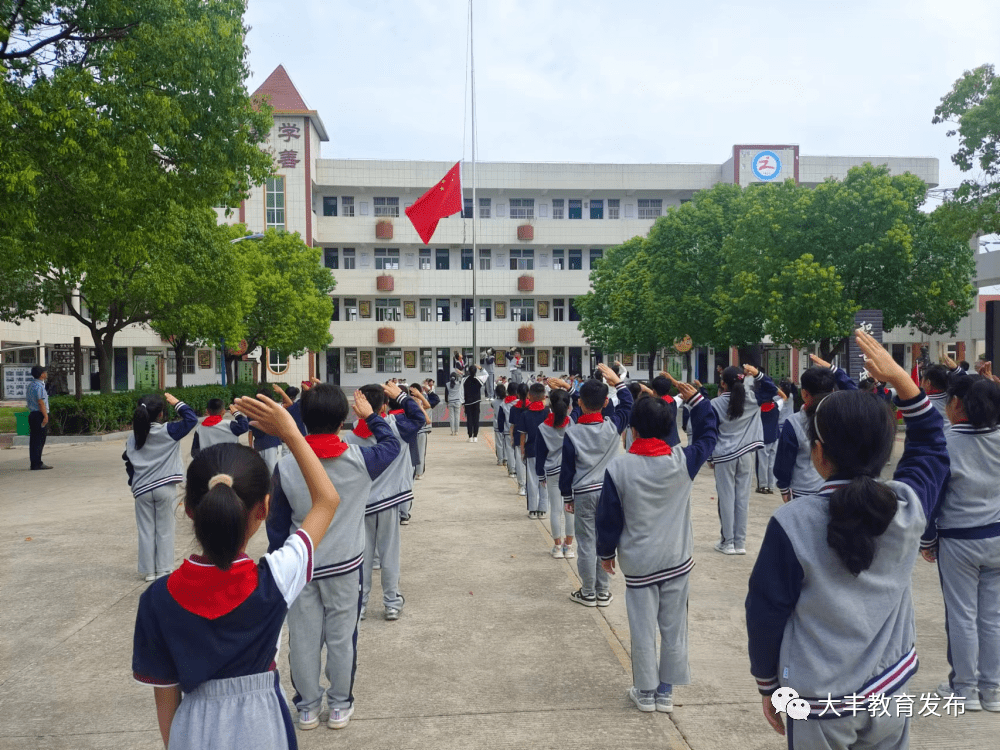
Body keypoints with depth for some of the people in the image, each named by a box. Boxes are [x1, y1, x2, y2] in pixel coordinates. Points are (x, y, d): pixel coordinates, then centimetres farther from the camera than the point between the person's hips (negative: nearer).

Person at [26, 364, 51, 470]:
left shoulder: (30, 385, 17)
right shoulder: (39, 386, -13)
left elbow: (27, 399, 21)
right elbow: (41, 402, -18)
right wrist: (45, 416, -19)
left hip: (32, 414, 10)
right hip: (39, 415, -10)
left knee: (33, 440, 11)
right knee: (39, 440, -7)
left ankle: (34, 463, 14)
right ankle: (37, 464, -7)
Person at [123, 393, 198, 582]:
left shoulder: (132, 439, 4)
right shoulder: (167, 432, -10)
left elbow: (129, 464, 10)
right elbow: (191, 419, -11)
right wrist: (176, 403, -3)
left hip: (142, 490, 3)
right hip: (165, 488, -3)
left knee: (146, 531, 10)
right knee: (165, 531, 6)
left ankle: (149, 571, 15)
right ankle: (163, 570, 11)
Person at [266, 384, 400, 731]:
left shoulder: (285, 467, -13)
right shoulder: (359, 460, -16)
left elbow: (277, 524, -3)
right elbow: (392, 445, 6)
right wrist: (370, 415, 17)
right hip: (345, 564, -1)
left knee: (304, 638, 14)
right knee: (341, 636, 13)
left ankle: (307, 707, 30)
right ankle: (340, 705, 29)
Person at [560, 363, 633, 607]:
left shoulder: (572, 433, -12)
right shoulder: (613, 426, -7)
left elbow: (567, 468, -5)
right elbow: (628, 404, 12)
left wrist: (567, 496, 6)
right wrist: (617, 381, 14)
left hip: (583, 493, -3)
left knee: (586, 543, 6)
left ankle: (588, 593, 16)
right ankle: (603, 592, 21)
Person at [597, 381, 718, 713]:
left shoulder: (619, 467, -15)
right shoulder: (682, 461, -11)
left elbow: (608, 516, -7)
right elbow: (708, 435, 8)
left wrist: (606, 551, 7)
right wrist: (696, 399, 9)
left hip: (638, 562, -2)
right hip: (678, 560, 2)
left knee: (643, 628, 11)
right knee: (674, 627, 14)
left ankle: (646, 692, 23)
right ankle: (666, 691, 25)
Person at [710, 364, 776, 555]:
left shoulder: (716, 404, -9)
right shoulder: (750, 398, 0)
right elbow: (772, 390, 17)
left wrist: (709, 455, 5)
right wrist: (758, 374, 3)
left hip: (724, 456, -3)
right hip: (746, 454, 4)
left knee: (726, 498, 2)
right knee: (742, 497, 7)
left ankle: (728, 542, 8)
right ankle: (740, 543, 12)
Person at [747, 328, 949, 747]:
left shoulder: (792, 523, -23)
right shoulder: (909, 506, -13)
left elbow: (766, 614, -14)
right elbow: (931, 446, 9)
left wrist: (767, 685, 2)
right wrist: (899, 379, 1)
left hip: (819, 705, -3)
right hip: (890, 692, 4)